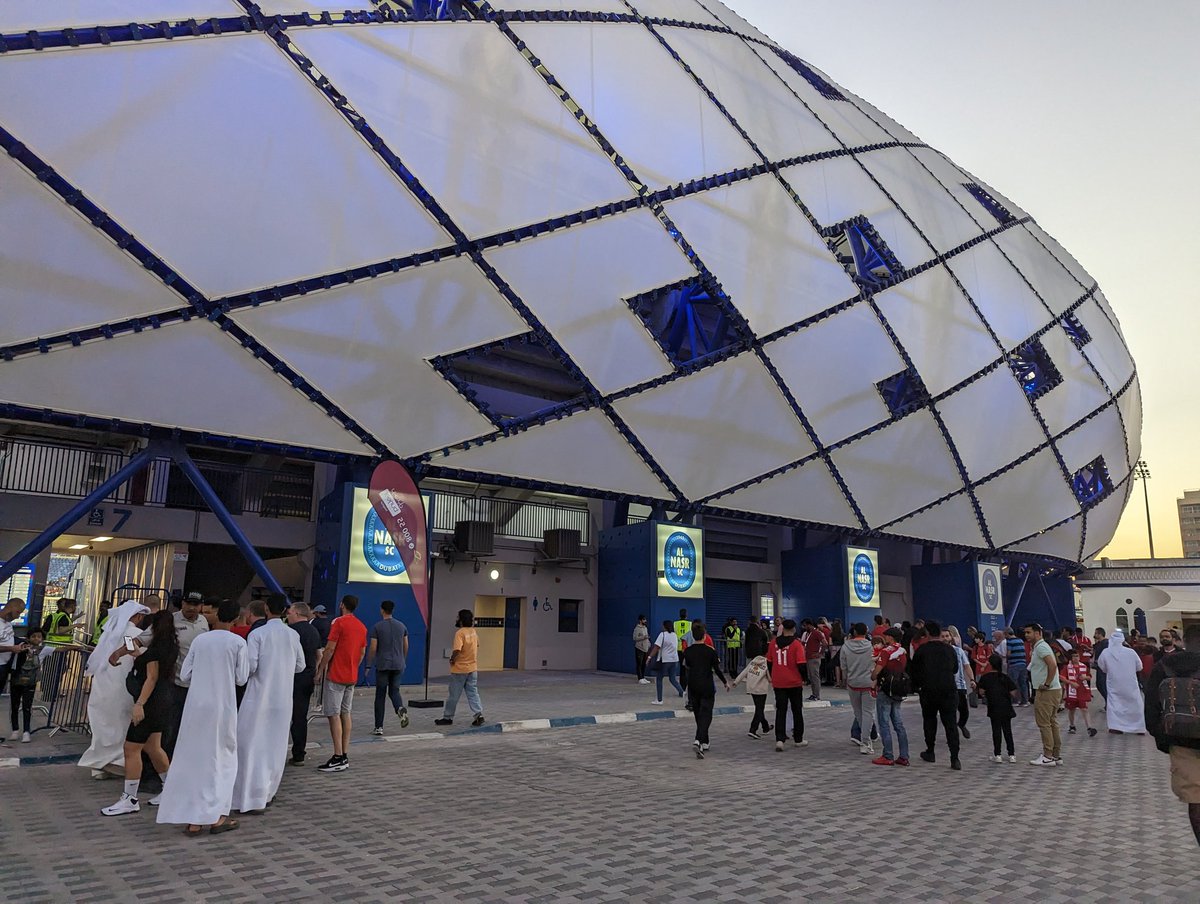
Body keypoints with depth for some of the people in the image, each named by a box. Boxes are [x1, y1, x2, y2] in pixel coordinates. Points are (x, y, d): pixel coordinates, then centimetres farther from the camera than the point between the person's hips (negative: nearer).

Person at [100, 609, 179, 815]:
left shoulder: (155, 647, -16)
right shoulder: (171, 647, 9)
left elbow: (152, 678, -20)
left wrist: (139, 704, -21)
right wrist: (138, 653, 23)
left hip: (150, 703, -10)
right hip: (162, 702, 10)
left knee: (131, 749, -3)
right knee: (153, 747, 17)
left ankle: (129, 800, 2)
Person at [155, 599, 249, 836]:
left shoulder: (200, 639, 1)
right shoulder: (238, 642, -7)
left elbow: (185, 675, 4)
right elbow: (241, 678, -4)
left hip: (197, 705, 3)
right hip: (223, 706, -3)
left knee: (193, 758, 11)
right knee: (222, 759, 10)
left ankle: (192, 820, 12)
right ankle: (216, 816, 9)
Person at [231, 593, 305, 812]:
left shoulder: (257, 634, -11)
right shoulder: (293, 635, 1)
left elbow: (250, 665, -16)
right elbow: (300, 665, 8)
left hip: (259, 697, -4)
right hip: (283, 699, 4)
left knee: (253, 746, 2)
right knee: (276, 746, 15)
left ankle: (253, 799, -1)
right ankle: (267, 792, 25)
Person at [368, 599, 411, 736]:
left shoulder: (377, 627, -6)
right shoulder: (401, 626, 7)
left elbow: (372, 648, -8)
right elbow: (406, 646, 10)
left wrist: (369, 664, 3)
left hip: (382, 665, -3)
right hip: (398, 665, 3)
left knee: (380, 695, 5)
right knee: (394, 691, 14)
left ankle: (379, 727, 6)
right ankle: (401, 708, -18)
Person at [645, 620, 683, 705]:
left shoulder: (663, 634, -11)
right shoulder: (675, 635, 9)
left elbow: (656, 647, -18)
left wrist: (650, 657, -19)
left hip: (664, 660, -6)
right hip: (674, 660, 6)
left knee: (659, 679, 7)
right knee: (673, 679, 16)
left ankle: (659, 700, 8)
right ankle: (682, 691, -7)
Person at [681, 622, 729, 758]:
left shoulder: (687, 652, -3)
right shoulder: (710, 651, -12)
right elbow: (717, 670, -7)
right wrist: (725, 682, 10)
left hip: (693, 687, 3)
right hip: (707, 687, -3)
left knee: (698, 715, 17)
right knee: (706, 715, 0)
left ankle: (704, 743, 26)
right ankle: (698, 741, -20)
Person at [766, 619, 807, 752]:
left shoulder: (774, 642, 0)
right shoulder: (797, 644, -11)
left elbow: (769, 662, 8)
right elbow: (801, 664, -15)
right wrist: (804, 678, 2)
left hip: (778, 683, 2)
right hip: (794, 682, -2)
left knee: (780, 712, 5)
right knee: (797, 711, 14)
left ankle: (779, 740, -7)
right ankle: (798, 739, 23)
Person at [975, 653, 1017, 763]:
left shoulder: (985, 677, -4)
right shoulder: (1005, 677, 3)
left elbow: (981, 692, -7)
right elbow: (1012, 693, 1)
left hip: (994, 708, -2)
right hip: (1006, 708, 2)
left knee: (996, 730, 4)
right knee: (1007, 730, 11)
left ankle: (997, 755, 2)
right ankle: (1011, 755, 13)